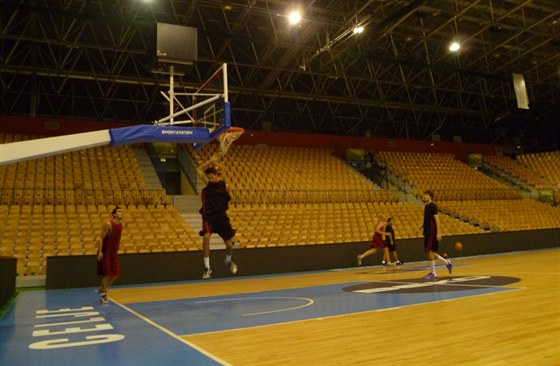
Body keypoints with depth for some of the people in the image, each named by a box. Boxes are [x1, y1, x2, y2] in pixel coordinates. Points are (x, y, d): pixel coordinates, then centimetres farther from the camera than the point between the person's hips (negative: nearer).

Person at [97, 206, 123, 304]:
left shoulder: (121, 225, 5)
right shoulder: (108, 224, -17)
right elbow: (101, 238, -17)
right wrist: (100, 252, -23)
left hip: (114, 253, 7)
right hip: (105, 253, -7)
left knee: (116, 274, 5)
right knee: (107, 274, -4)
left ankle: (103, 289, 26)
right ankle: (103, 294, 13)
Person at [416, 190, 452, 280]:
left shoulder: (433, 206, -11)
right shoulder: (426, 206, 16)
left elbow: (437, 219, -18)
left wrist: (438, 233, -24)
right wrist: (420, 228, 18)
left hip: (432, 232, -9)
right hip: (427, 232, 9)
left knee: (429, 251, -8)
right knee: (428, 251, 10)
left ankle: (433, 273, 1)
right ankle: (447, 262, 23)